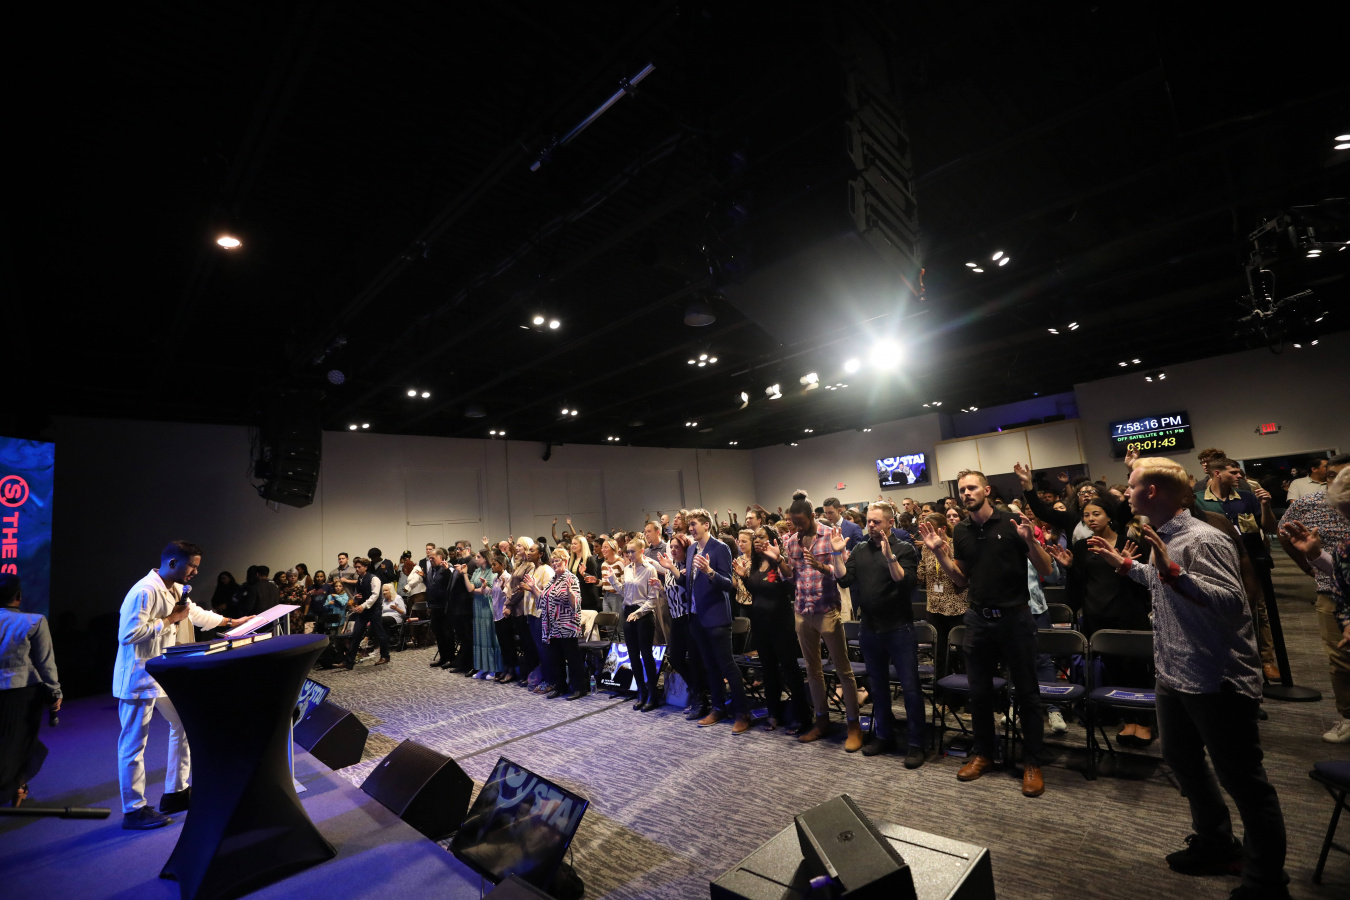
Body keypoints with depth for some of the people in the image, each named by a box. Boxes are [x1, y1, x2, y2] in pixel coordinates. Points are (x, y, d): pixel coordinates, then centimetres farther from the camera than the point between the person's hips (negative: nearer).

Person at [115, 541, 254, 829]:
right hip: (139, 676, -10)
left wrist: (232, 622, 24)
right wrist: (170, 619, -21)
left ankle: (176, 793, 29)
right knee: (134, 743, 2)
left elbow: (197, 614, 22)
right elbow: (129, 634, -28)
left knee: (183, 724, 17)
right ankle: (134, 810, 16)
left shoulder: (176, 590, 8)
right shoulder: (145, 591, -22)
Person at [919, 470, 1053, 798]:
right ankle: (983, 753, 31)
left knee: (1027, 692, 8)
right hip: (978, 619, 4)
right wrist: (938, 552, -4)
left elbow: (1046, 570, -9)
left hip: (1015, 617, -4)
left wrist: (1030, 541, -26)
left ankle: (1032, 762, 24)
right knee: (979, 691, 13)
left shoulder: (1012, 523, -9)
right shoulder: (961, 532, 4)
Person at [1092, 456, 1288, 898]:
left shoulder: (1202, 540, -22)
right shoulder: (1164, 538, 6)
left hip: (1217, 682, -10)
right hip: (1174, 676, 10)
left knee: (1243, 780, 6)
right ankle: (1216, 845, 42)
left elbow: (1234, 604, -31)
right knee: (1182, 761, 23)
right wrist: (1125, 563, 20)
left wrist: (1173, 571, -39)